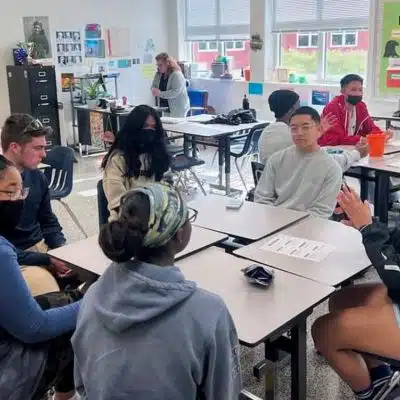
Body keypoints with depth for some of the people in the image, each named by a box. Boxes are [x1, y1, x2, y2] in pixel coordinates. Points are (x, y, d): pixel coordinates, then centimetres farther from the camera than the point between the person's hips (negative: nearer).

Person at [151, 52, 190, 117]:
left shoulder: (177, 75, -14)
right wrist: (154, 90, -9)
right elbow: (153, 86, 16)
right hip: (164, 107, 6)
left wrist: (160, 94, -25)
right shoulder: (158, 74, 9)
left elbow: (175, 92, -22)